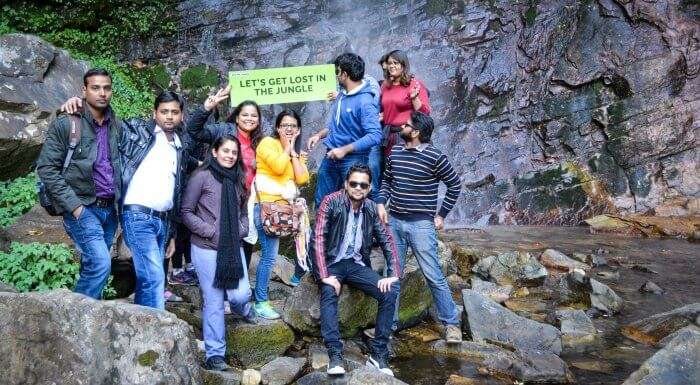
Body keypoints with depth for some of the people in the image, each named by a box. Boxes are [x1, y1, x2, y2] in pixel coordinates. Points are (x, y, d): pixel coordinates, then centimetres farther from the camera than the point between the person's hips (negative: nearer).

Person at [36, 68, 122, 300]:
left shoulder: (117, 126, 9)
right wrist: (73, 205, -13)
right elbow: (46, 168, -8)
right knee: (101, 264, -18)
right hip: (81, 208, -5)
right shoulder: (65, 124, -6)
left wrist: (120, 198, 6)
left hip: (109, 209, 5)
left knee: (92, 268, 12)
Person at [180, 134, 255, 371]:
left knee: (240, 294, -4)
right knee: (214, 303, 0)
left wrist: (241, 231, 0)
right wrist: (211, 232, -11)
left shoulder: (238, 179, 11)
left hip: (233, 247, 4)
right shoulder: (202, 176, -6)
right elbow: (186, 212, -5)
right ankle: (215, 354, 13)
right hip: (206, 249, -4)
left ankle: (242, 308, 35)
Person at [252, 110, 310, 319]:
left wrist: (293, 151, 0)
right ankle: (260, 302, -1)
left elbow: (302, 179, 2)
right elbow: (278, 167, -20)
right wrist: (286, 148, -5)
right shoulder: (268, 143, -3)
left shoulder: (297, 151, 18)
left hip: (286, 206, 8)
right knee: (269, 255, -9)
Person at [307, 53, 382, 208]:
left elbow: (375, 135, -28)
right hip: (331, 156, 8)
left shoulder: (365, 102, -20)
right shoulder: (342, 94, 6)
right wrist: (320, 134, 6)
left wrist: (345, 150, -26)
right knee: (321, 200, 16)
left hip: (352, 160, -8)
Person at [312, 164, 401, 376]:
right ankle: (335, 355, -31)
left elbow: (387, 240, 6)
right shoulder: (331, 202, -11)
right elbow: (318, 238, -16)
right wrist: (325, 276, -25)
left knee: (390, 292, -18)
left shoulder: (371, 208, 1)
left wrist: (394, 274, -8)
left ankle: (378, 354, -11)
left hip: (357, 265, 4)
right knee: (329, 292, -35)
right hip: (332, 263, -4)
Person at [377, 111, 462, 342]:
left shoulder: (434, 157, -10)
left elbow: (455, 185, -1)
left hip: (421, 224, -5)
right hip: (394, 221, 5)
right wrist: (381, 204, 3)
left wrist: (441, 215, -2)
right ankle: (390, 322, 22)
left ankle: (451, 323, 9)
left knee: (433, 276, -4)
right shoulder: (395, 152, 6)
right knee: (393, 273, 11)